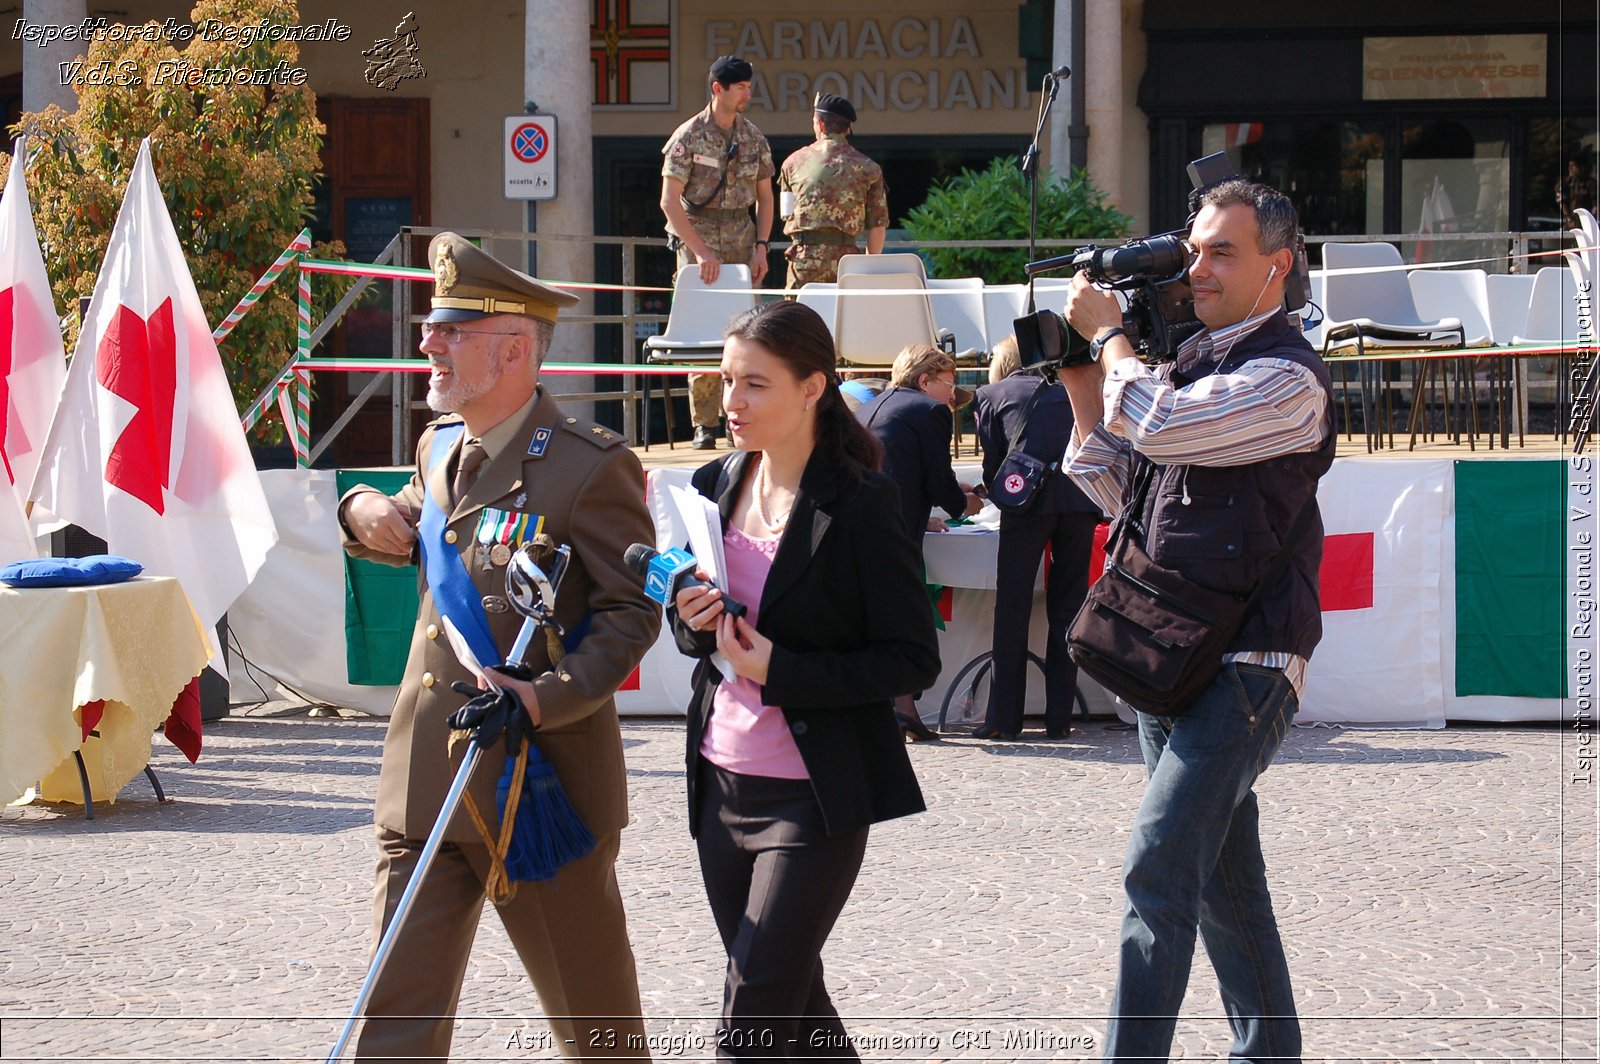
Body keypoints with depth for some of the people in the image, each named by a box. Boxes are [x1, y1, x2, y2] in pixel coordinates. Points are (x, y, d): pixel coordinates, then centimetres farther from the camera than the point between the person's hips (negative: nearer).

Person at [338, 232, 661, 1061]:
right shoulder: (439, 447, 13)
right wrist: (364, 511, 11)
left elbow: (630, 611, -12)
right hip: (426, 784, 7)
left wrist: (549, 697, -26)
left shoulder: (590, 466, -10)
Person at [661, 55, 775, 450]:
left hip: (742, 241, 4)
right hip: (697, 238, -4)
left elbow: (764, 196, 16)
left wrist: (761, 247, 3)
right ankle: (705, 424, -2)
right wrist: (701, 252, -19)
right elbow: (670, 201, -11)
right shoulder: (688, 137, -7)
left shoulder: (754, 138, 7)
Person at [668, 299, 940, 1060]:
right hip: (722, 783, 7)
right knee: (790, 999, 17)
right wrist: (691, 622, -6)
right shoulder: (716, 486, 6)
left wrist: (778, 671, -21)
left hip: (814, 796, -7)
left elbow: (914, 659, -12)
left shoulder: (859, 505, -13)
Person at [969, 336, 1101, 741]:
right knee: (1067, 606, 8)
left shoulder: (991, 395, 15)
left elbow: (992, 465, 11)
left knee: (1012, 607, 3)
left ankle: (1003, 718, 1)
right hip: (1082, 501, 3)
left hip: (1029, 499, -3)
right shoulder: (1065, 390, 25)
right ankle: (1059, 718, 6)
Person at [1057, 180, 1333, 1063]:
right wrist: (1081, 381, 6)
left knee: (1159, 866, -18)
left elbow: (1154, 426, -23)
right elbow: (1108, 484, 18)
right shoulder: (1191, 363, 15)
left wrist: (1107, 334, -7)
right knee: (1223, 876, 14)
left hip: (1244, 668, -9)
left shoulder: (1287, 379, -12)